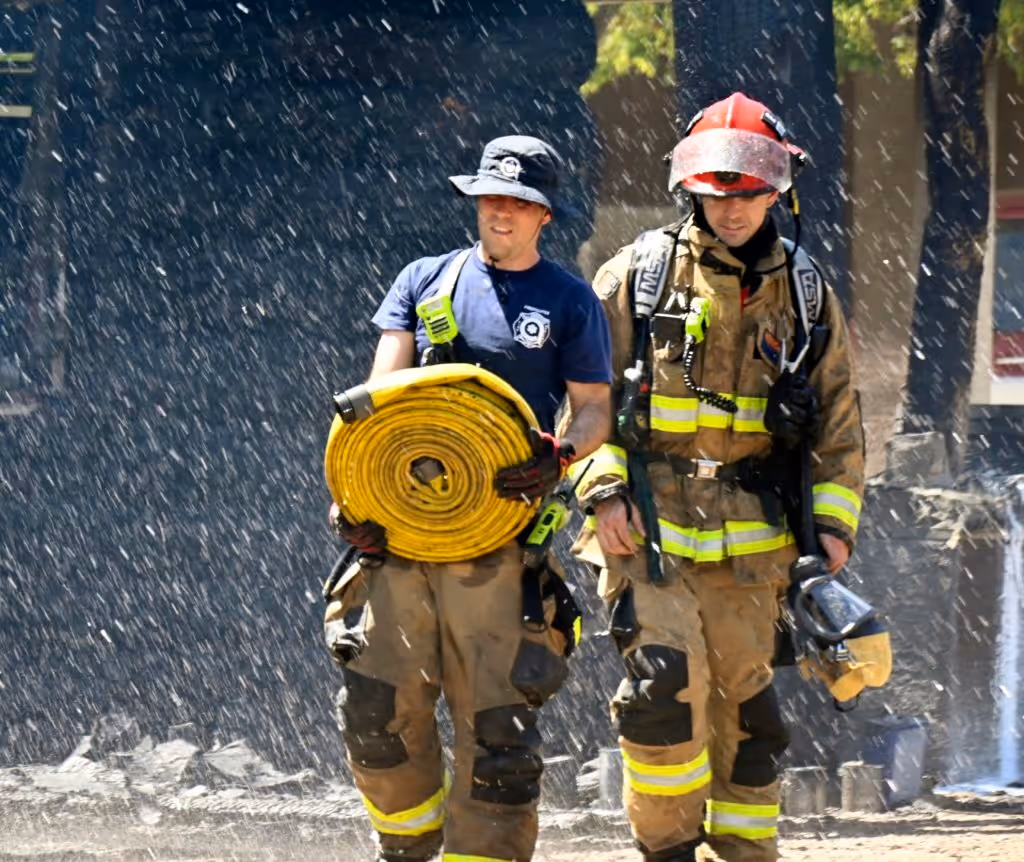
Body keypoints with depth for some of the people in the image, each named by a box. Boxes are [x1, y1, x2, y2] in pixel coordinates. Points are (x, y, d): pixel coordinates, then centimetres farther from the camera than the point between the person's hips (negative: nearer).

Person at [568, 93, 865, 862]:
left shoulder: (804, 293, 11)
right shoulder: (639, 275, 3)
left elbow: (840, 422, 14)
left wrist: (833, 524, 4)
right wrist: (604, 492, -8)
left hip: (749, 533, 3)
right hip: (646, 524, -3)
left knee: (744, 705, 5)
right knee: (667, 681, -17)